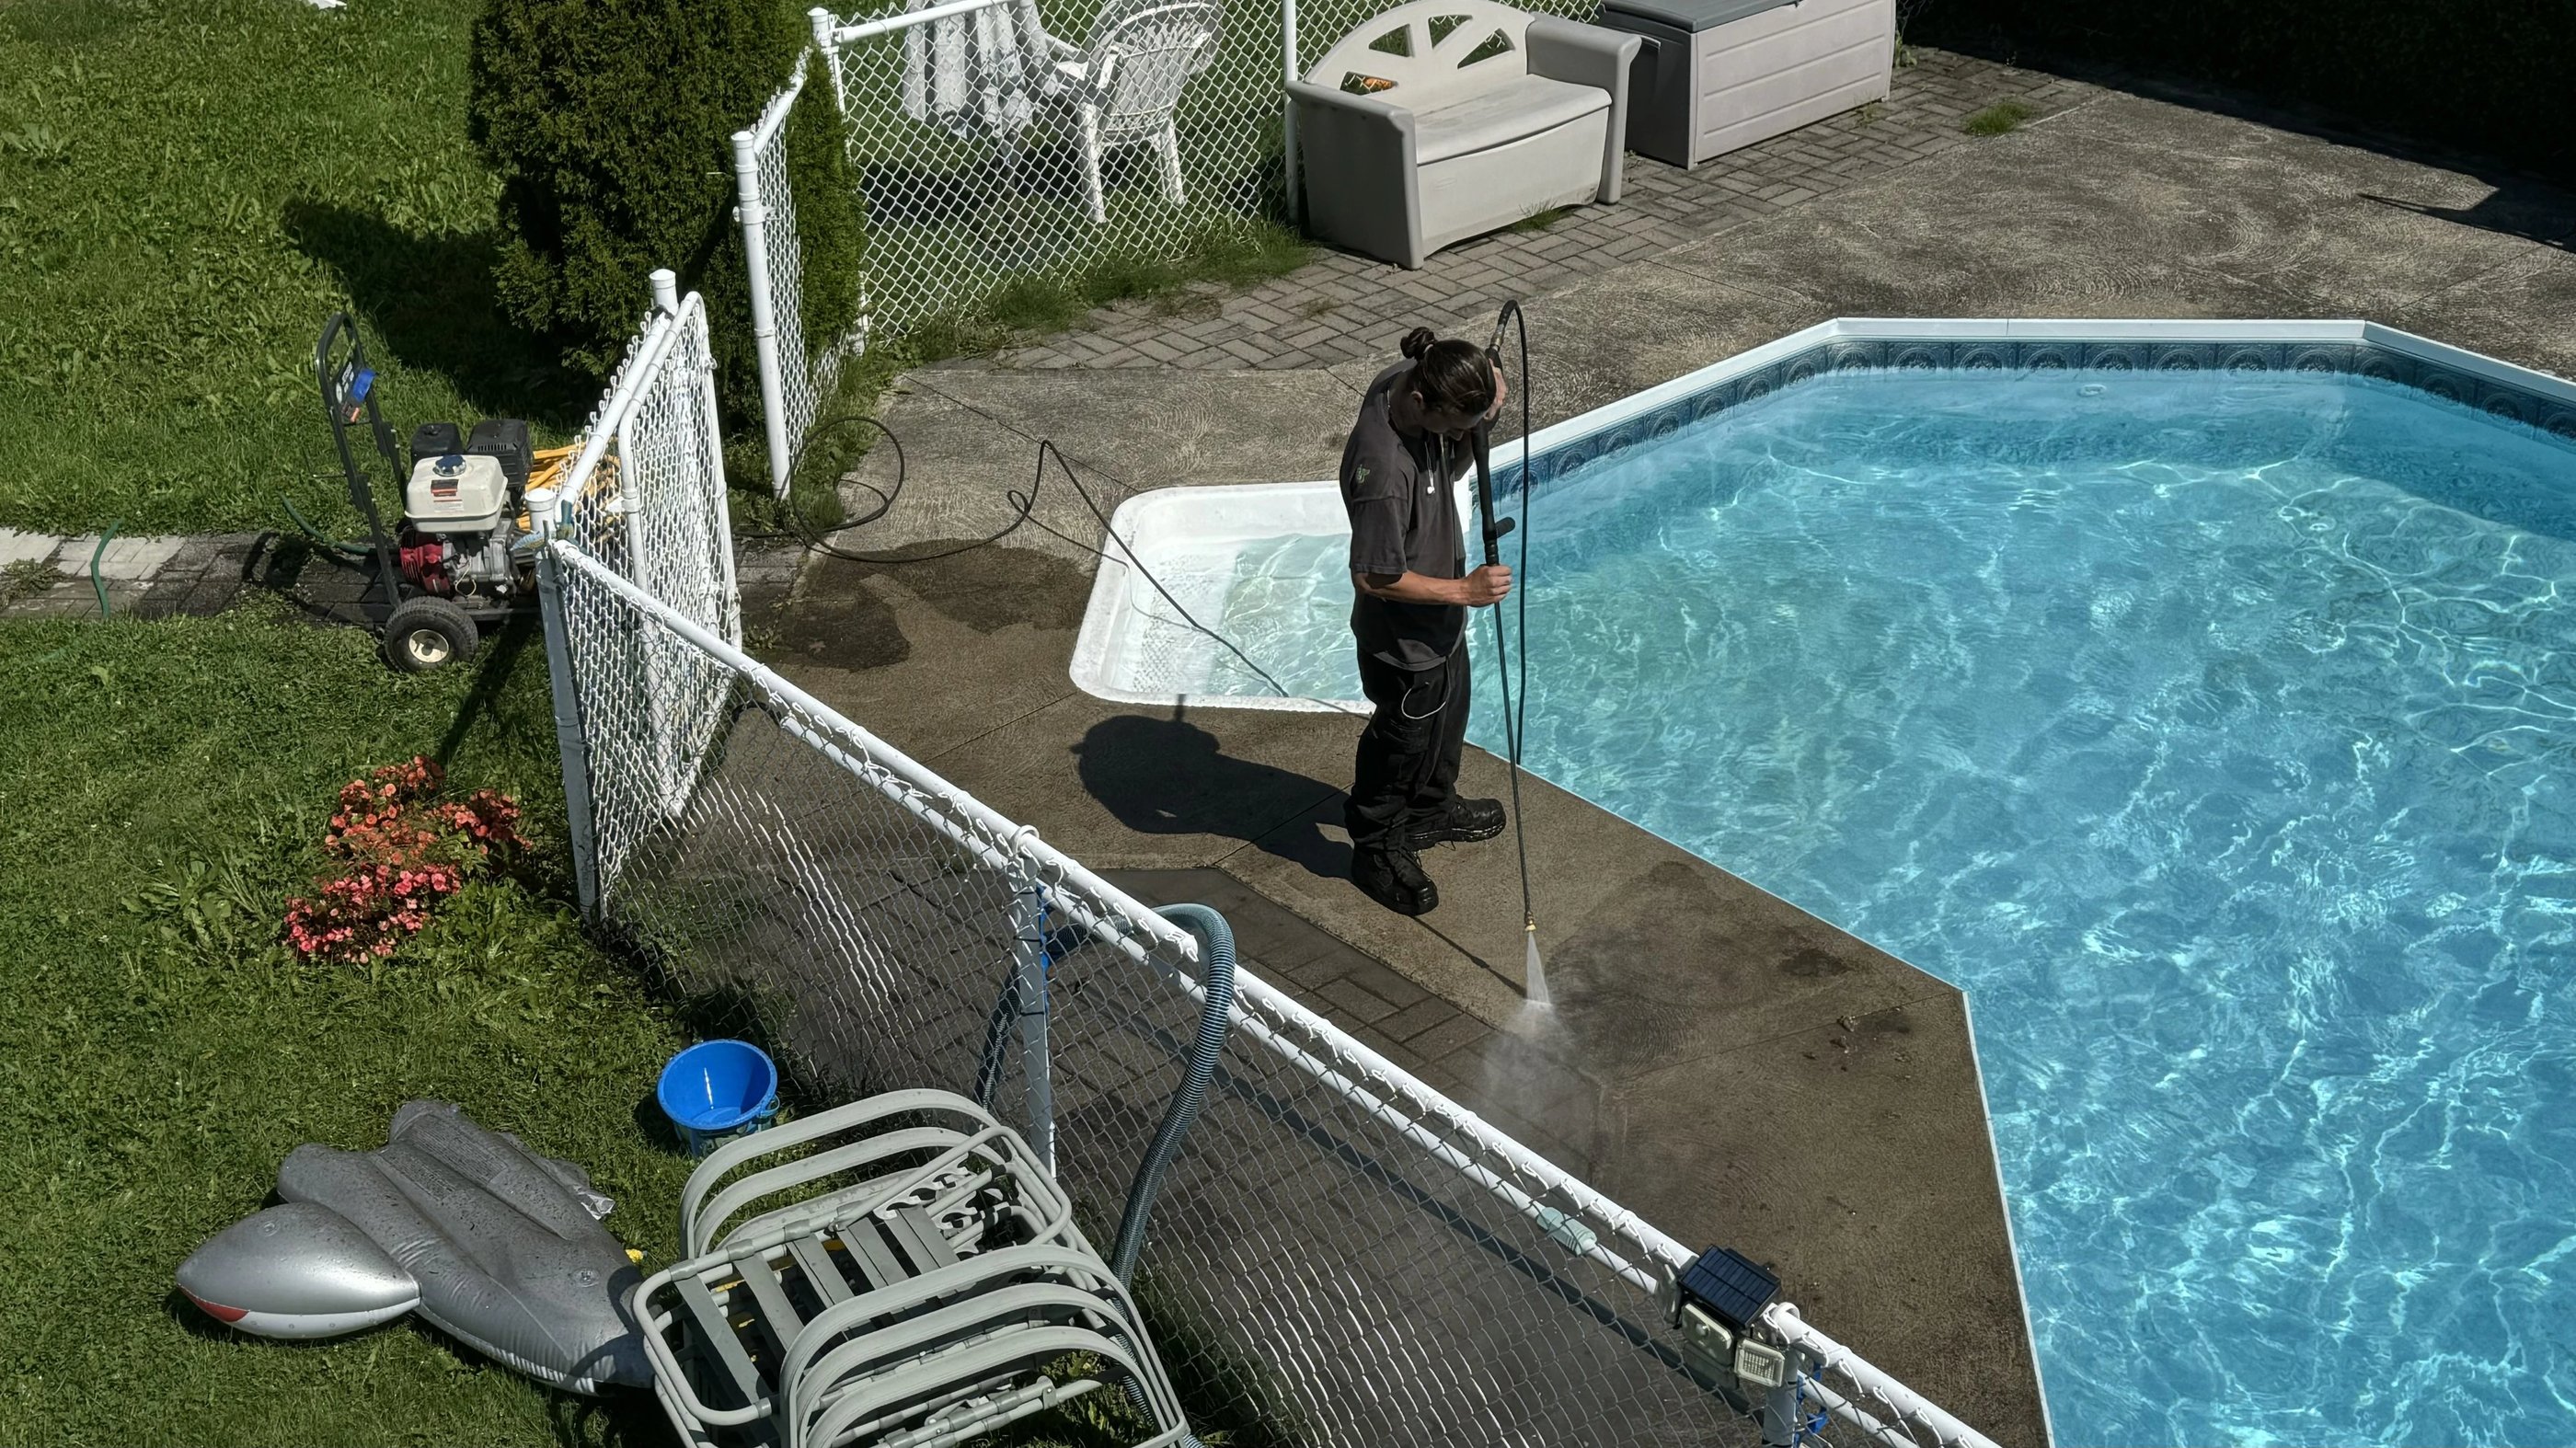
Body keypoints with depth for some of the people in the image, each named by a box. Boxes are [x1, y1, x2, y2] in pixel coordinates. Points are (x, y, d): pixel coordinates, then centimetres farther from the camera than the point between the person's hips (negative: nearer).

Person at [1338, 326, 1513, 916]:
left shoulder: (1406, 379, -15)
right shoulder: (1382, 472, -40)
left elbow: (1451, 466, 2)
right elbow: (1374, 578, -30)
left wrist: (1484, 405, -18)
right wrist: (1464, 590, -25)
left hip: (1441, 620, 9)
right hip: (1404, 635, -9)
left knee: (1447, 715, 30)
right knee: (1403, 738, 15)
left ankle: (1431, 811, 55)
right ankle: (1377, 850, 39)